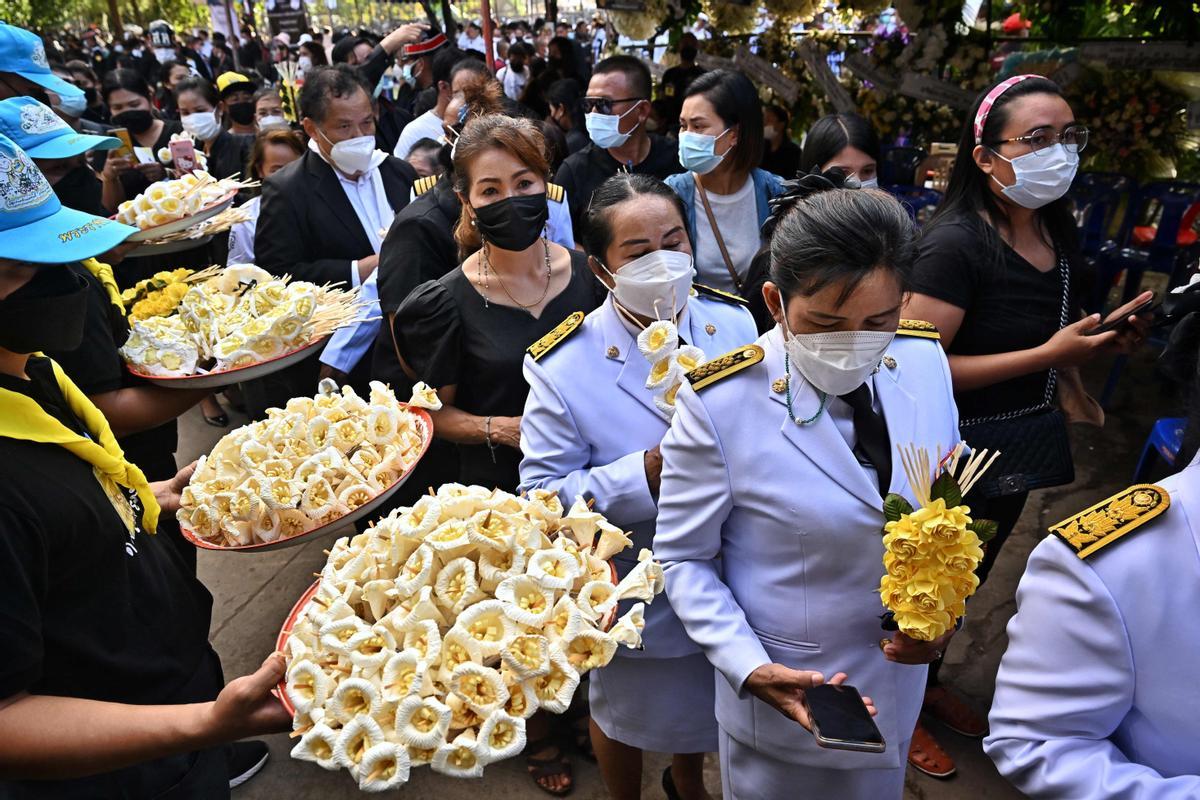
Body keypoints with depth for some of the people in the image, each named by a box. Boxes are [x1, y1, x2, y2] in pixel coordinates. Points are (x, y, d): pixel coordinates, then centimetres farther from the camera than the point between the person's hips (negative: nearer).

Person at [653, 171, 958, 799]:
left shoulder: (924, 362, -12)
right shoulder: (719, 404, -26)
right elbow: (683, 558, -15)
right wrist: (751, 669, -24)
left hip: (898, 672, 5)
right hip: (782, 686, -4)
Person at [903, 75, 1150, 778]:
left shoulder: (1058, 233, 2)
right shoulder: (955, 244, -23)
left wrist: (1102, 342, -4)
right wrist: (1048, 354, -26)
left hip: (1020, 447, 8)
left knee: (970, 577, 25)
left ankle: (930, 683, 49)